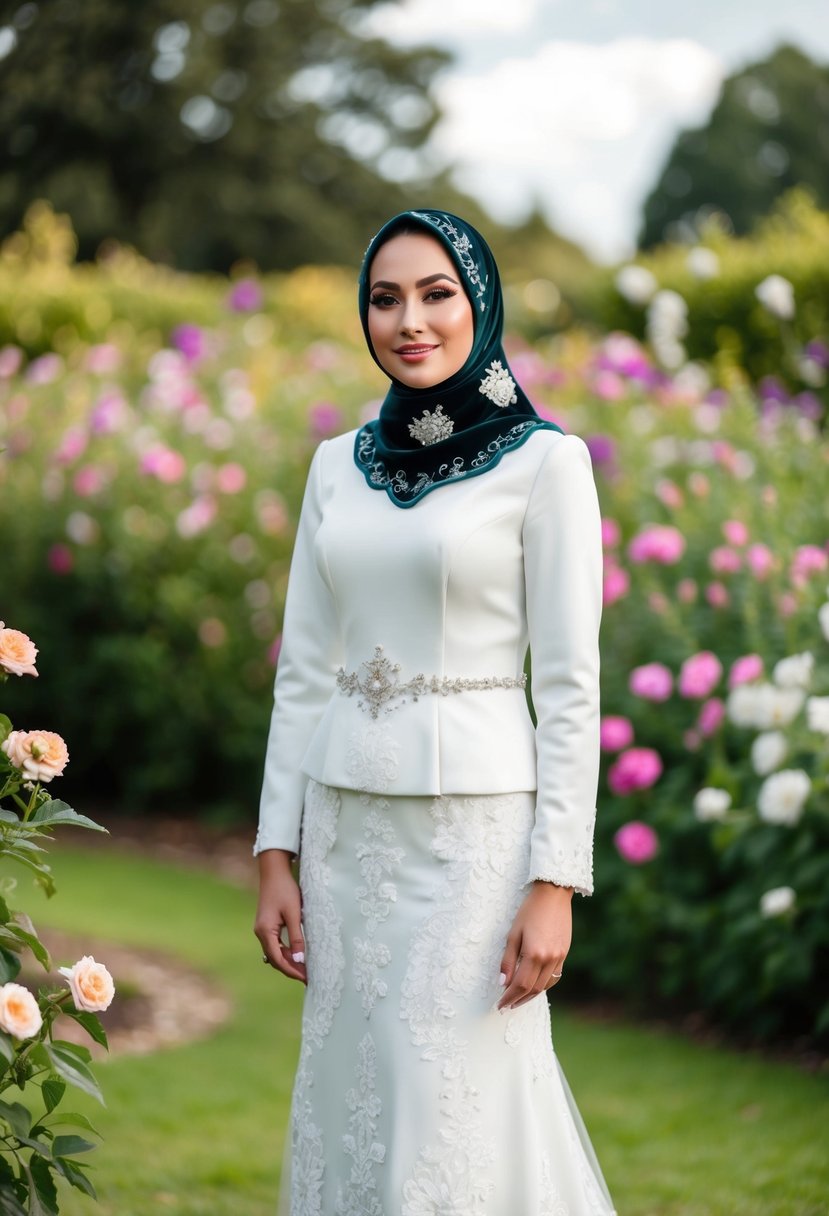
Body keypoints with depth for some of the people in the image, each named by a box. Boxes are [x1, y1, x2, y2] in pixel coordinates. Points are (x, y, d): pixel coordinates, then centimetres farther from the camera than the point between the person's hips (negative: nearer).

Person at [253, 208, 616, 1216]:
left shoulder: (543, 461, -5)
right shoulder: (338, 464, 10)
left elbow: (569, 683, -8)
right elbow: (303, 668, 11)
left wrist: (555, 880, -13)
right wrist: (277, 852, 6)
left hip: (474, 820, -5)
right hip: (348, 824, 5)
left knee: (452, 1118, -4)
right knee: (349, 1100, 9)